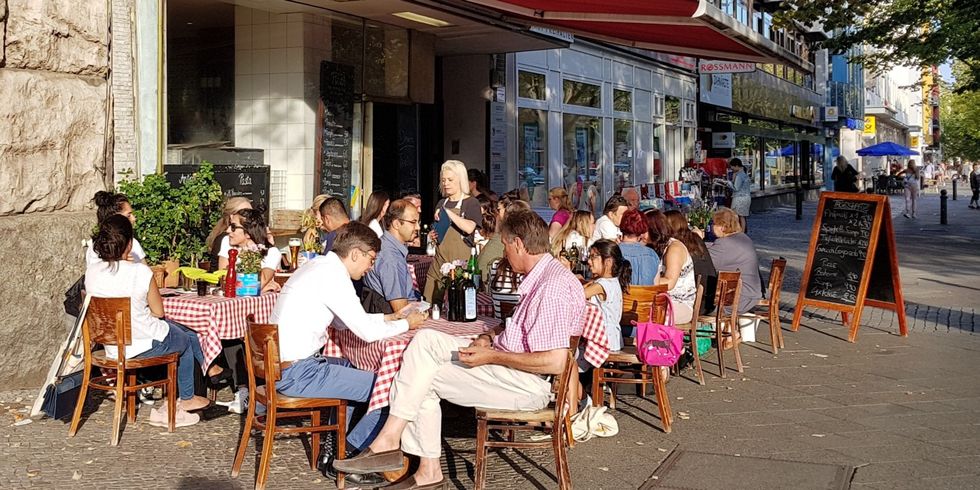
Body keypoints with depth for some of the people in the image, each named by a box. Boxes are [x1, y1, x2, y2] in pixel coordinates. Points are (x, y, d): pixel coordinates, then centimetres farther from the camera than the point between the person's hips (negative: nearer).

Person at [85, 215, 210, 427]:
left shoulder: (91, 271, -7)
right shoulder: (140, 271, -22)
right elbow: (158, 311, -9)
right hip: (145, 343, -6)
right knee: (186, 340, 27)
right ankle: (186, 399, 40)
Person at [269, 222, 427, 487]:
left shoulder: (318, 266, 14)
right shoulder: (332, 274, -16)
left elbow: (342, 321, 24)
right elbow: (367, 332, -16)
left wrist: (390, 317, 21)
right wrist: (406, 324, 1)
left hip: (278, 365, 11)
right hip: (297, 374, -11)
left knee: (349, 367, 35)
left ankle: (332, 451, 33)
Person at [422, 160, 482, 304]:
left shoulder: (471, 202, -2)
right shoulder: (442, 204, 17)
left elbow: (469, 228, -18)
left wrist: (448, 213, -15)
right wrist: (432, 235, 9)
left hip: (460, 258, -6)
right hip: (440, 258, 6)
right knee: (431, 301, 0)